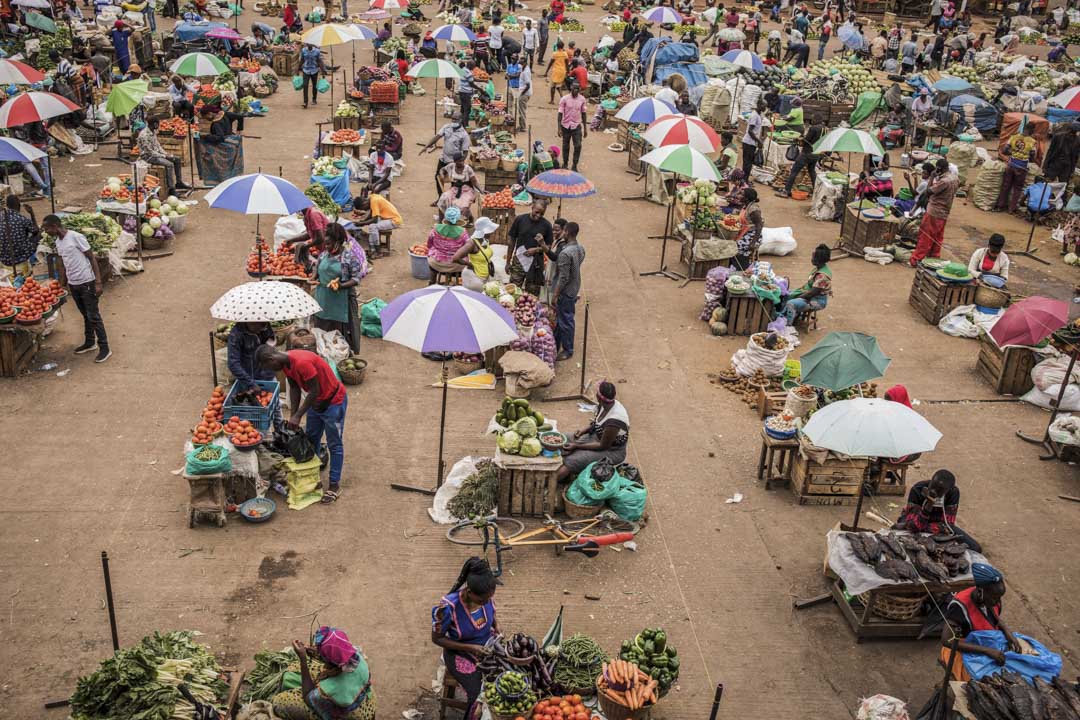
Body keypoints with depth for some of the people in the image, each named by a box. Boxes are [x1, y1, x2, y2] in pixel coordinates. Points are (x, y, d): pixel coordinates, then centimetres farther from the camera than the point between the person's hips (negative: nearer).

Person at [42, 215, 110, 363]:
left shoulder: (76, 237, -16)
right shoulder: (58, 242, 7)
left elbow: (92, 259, -14)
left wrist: (98, 283, -17)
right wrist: (66, 284, 18)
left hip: (87, 283, -7)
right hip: (73, 284, 7)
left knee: (93, 316, -4)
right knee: (85, 315, 17)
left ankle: (104, 348, 1)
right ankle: (89, 342, 30)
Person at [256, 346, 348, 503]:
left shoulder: (302, 362, -34)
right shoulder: (285, 363, -6)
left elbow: (314, 391, -27)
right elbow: (294, 388, 3)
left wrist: (298, 416, -19)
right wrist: (292, 416, -3)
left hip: (334, 401, -9)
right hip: (316, 401, 9)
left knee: (334, 445, 1)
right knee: (311, 441, 18)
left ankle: (335, 485, 9)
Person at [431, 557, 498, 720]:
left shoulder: (486, 595, -15)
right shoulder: (448, 607, -29)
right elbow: (437, 639, -15)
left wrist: (497, 626, -13)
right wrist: (470, 648, -23)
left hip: (488, 646, 5)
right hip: (461, 653, -4)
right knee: (480, 694, -23)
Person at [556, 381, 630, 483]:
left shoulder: (614, 420, -36)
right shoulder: (605, 405, -11)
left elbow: (603, 446, -24)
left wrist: (577, 446, -19)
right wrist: (584, 430, -9)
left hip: (611, 451, -9)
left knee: (571, 461, -19)